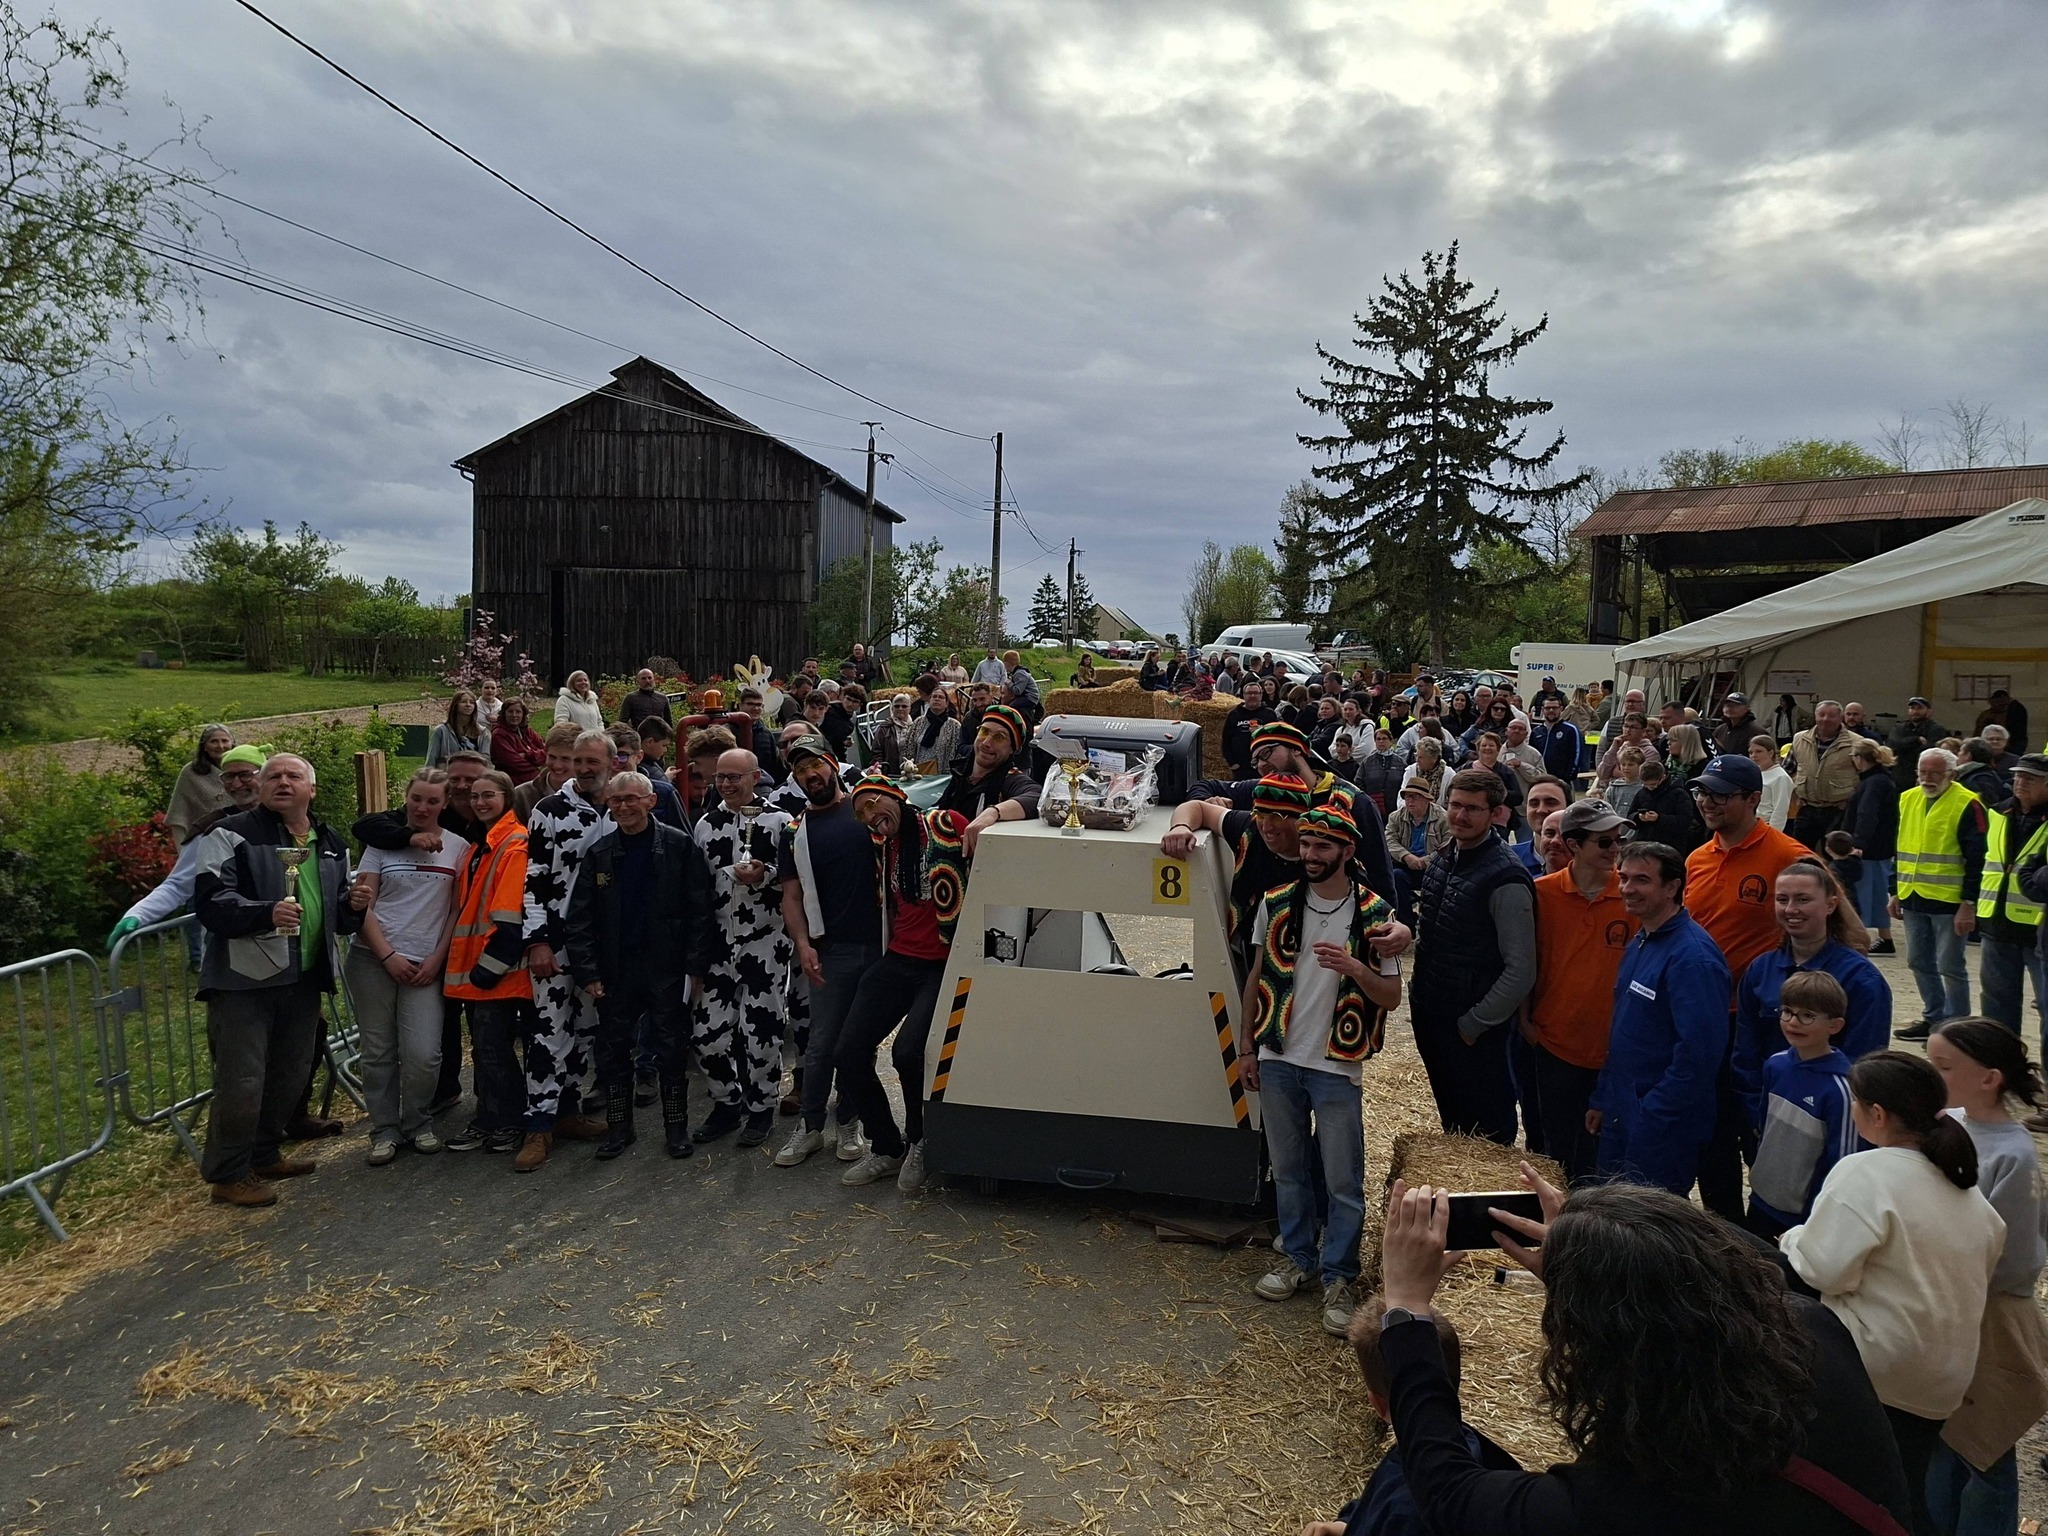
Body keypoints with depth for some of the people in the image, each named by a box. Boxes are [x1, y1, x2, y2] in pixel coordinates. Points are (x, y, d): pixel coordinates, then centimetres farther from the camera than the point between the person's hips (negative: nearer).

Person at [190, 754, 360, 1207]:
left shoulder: (331, 844, 14)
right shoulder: (232, 834, -6)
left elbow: (340, 915, 25)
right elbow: (209, 900, -17)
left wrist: (353, 906, 1)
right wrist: (266, 913, -33)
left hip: (303, 981, 7)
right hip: (245, 979, -6)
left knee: (291, 1077, 16)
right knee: (242, 1082, -4)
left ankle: (264, 1156, 34)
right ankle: (227, 1174, 12)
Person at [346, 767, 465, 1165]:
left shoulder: (458, 848, 4)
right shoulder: (383, 842, 5)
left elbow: (457, 911, 4)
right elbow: (362, 905, 3)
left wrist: (436, 959, -5)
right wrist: (388, 955, -7)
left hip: (426, 964, -1)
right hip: (374, 960, 1)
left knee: (423, 1054, -9)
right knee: (378, 1051, 5)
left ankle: (418, 1123, 14)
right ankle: (384, 1129, 20)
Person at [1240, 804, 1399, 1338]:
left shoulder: (1373, 914, -7)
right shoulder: (1276, 904, 2)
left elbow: (1392, 997, -4)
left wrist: (1354, 968, -23)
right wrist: (1246, 1047, 9)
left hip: (1336, 1066, -3)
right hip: (1277, 1059, 3)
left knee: (1343, 1181, 2)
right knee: (1287, 1169, 16)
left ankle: (1339, 1277, 17)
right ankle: (1298, 1256, 33)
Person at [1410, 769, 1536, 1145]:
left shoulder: (1505, 879, -21)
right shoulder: (1443, 861, 4)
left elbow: (1520, 972, -21)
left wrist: (1474, 1025, -15)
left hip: (1473, 1034, -7)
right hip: (1430, 1019, 8)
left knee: (1485, 1136, 8)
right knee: (1452, 1127, 23)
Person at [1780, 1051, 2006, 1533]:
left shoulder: (1865, 1173, -19)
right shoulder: (1968, 1191, 8)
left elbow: (1824, 1269, -23)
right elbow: (1985, 1271, 20)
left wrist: (1793, 1239, -4)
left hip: (1875, 1368, -8)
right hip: (1943, 1378, 8)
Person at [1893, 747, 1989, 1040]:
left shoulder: (1967, 805, -10)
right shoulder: (1908, 800, 10)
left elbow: (1976, 859, -12)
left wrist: (1969, 903, -16)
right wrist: (1896, 892, 16)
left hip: (1948, 902, -7)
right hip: (1913, 900, 7)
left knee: (1949, 966, -1)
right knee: (1919, 963, 14)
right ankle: (1934, 1017, 27)